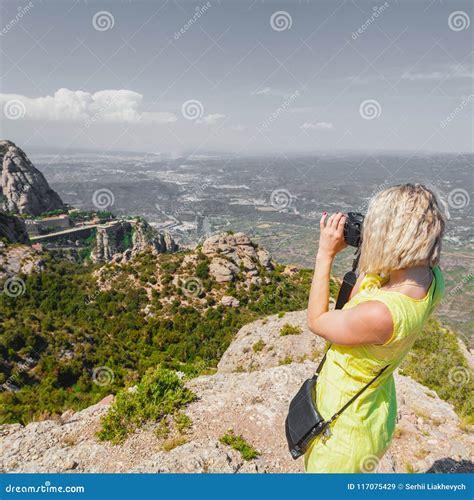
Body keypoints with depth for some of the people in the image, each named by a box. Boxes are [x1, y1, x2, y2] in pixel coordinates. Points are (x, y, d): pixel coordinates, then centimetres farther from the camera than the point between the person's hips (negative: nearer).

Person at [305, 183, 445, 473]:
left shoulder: (380, 313, -40)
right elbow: (353, 304, 0)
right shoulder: (431, 277, -14)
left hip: (346, 425, -7)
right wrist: (368, 254, -8)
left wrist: (326, 254, -18)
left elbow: (317, 321, -19)